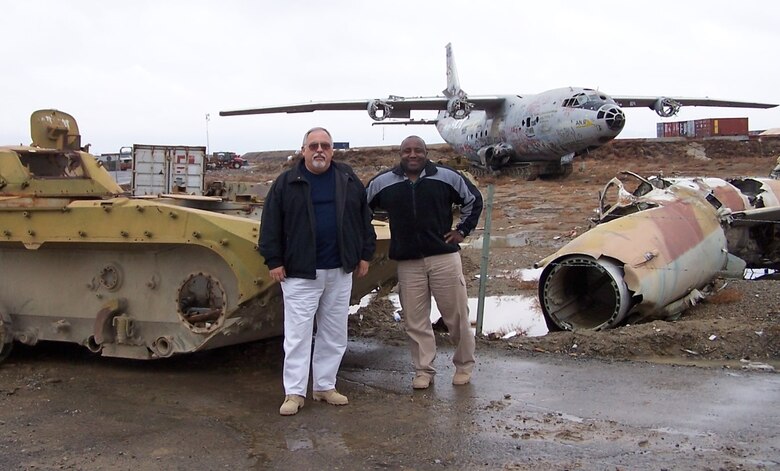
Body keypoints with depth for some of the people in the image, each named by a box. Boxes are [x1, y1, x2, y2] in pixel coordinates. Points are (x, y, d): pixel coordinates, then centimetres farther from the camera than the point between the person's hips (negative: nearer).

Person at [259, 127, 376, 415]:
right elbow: (271, 225, -1)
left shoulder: (349, 180, 7)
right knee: (298, 334, -1)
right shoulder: (287, 183, -1)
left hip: (340, 272, 3)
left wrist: (365, 254, 7)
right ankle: (294, 392, 7)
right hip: (300, 272, -3)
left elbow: (364, 218, 11)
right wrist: (274, 261, -5)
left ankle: (325, 386, 23)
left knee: (335, 334, 10)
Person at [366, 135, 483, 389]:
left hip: (444, 257, -1)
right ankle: (423, 370, 16)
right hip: (408, 263, 1)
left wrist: (463, 230, 8)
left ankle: (464, 365, 22)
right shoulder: (382, 183, 2)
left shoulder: (447, 177, 0)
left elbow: (474, 199, 13)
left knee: (456, 315, 4)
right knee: (415, 320, 4)